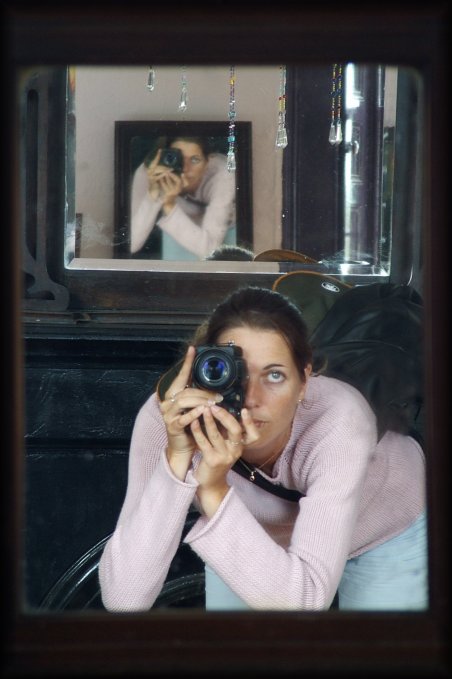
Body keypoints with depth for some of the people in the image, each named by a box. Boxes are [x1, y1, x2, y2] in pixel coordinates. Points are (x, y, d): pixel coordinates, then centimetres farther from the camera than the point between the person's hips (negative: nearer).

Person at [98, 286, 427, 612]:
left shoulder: (339, 421, -39)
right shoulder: (166, 417, -34)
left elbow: (305, 598, -44)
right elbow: (123, 598, -41)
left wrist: (214, 492, -52)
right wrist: (177, 460, -49)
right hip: (259, 533, 1)